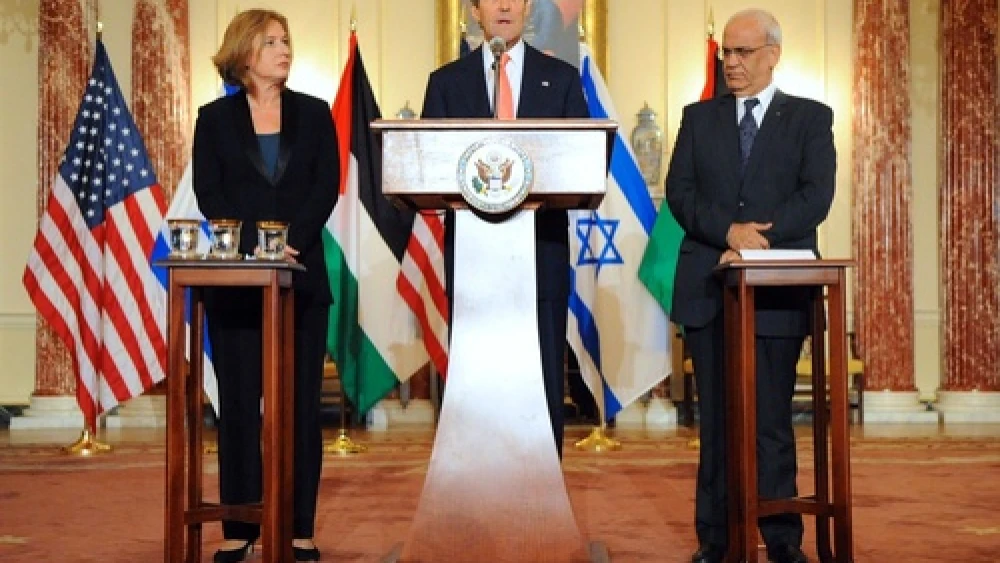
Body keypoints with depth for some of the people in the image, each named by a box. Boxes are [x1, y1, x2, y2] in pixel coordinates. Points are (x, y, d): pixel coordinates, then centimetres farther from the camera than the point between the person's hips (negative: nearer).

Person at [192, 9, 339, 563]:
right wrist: (254, 246, -16)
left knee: (301, 403, 1)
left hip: (302, 276, 1)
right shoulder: (215, 118, 6)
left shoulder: (314, 113, 9)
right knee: (239, 403, 2)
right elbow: (209, 193, -3)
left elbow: (327, 186, 0)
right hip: (236, 279, -1)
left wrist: (292, 240, -15)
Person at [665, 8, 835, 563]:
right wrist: (730, 231, -14)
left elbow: (816, 197, -5)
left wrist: (758, 238, -15)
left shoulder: (810, 118, 7)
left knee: (772, 420, 1)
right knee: (716, 419, 5)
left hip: (777, 291, -2)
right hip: (707, 287, 2)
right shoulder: (699, 117, 13)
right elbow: (680, 193, 3)